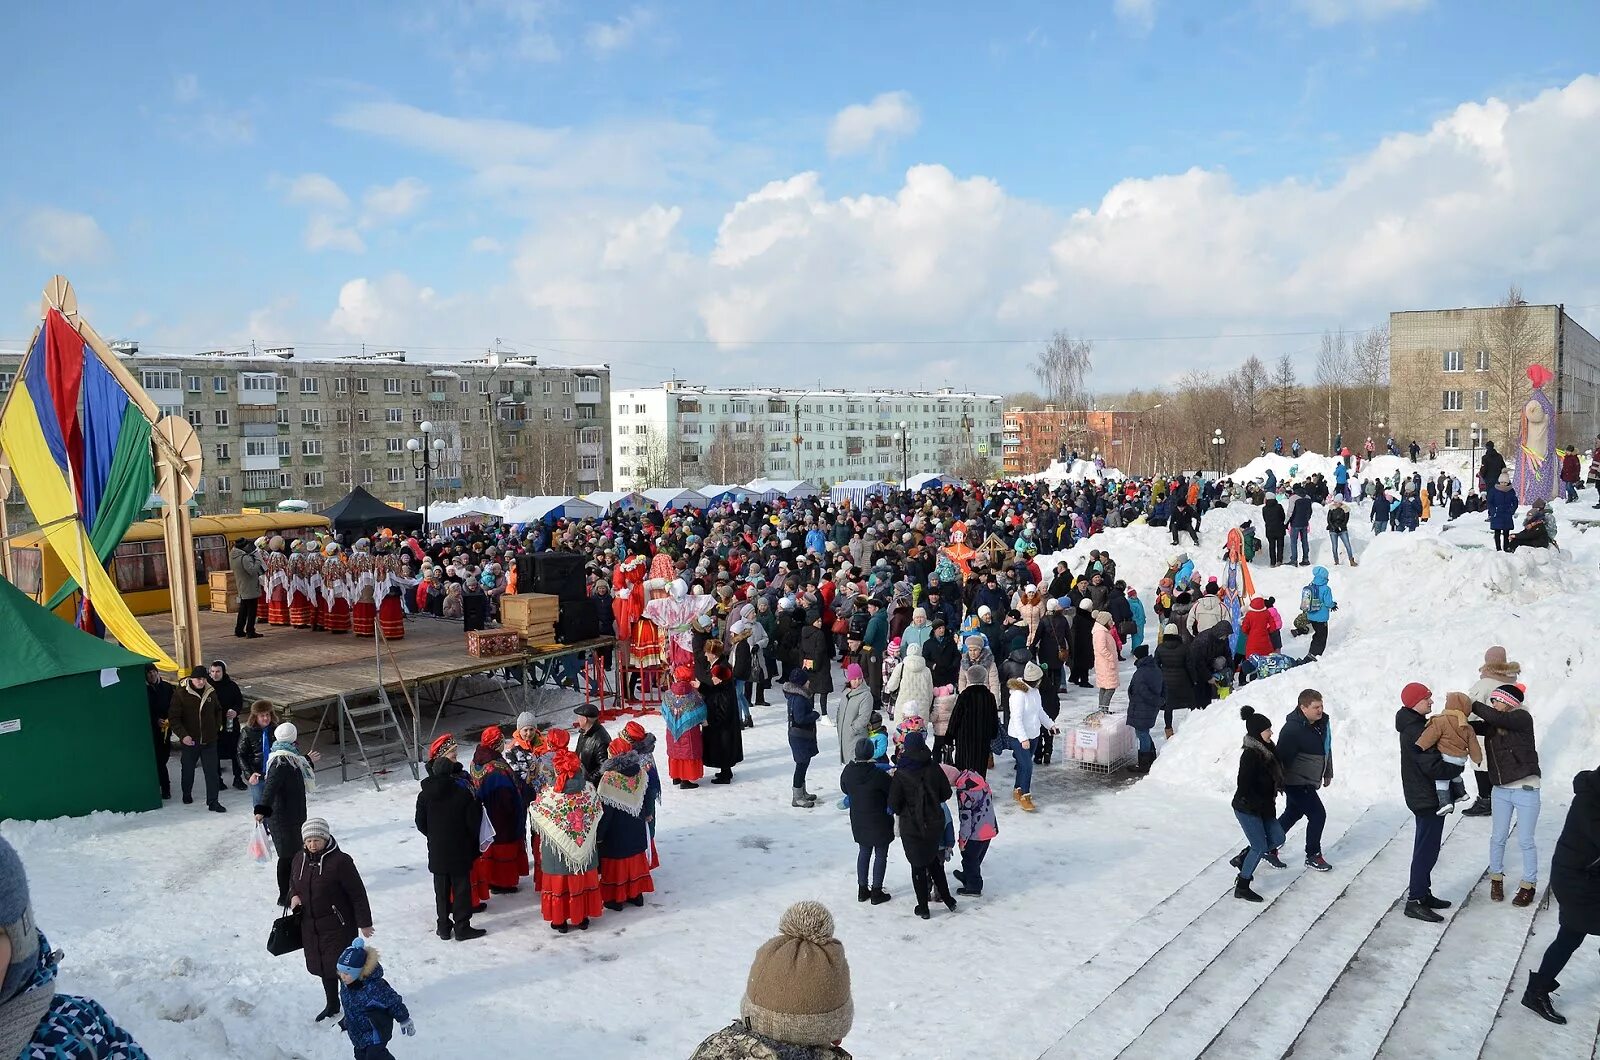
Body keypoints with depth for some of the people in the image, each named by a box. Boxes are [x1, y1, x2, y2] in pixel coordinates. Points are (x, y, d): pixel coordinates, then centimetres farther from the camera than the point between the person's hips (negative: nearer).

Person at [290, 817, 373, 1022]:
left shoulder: (340, 860, -20)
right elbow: (296, 885, 19)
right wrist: (294, 897, -5)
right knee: (322, 966, 20)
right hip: (310, 926, 7)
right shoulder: (300, 859, 0)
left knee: (342, 967, 0)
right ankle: (332, 1005, 40)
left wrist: (364, 923, -11)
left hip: (338, 926, -7)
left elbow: (357, 893, -15)